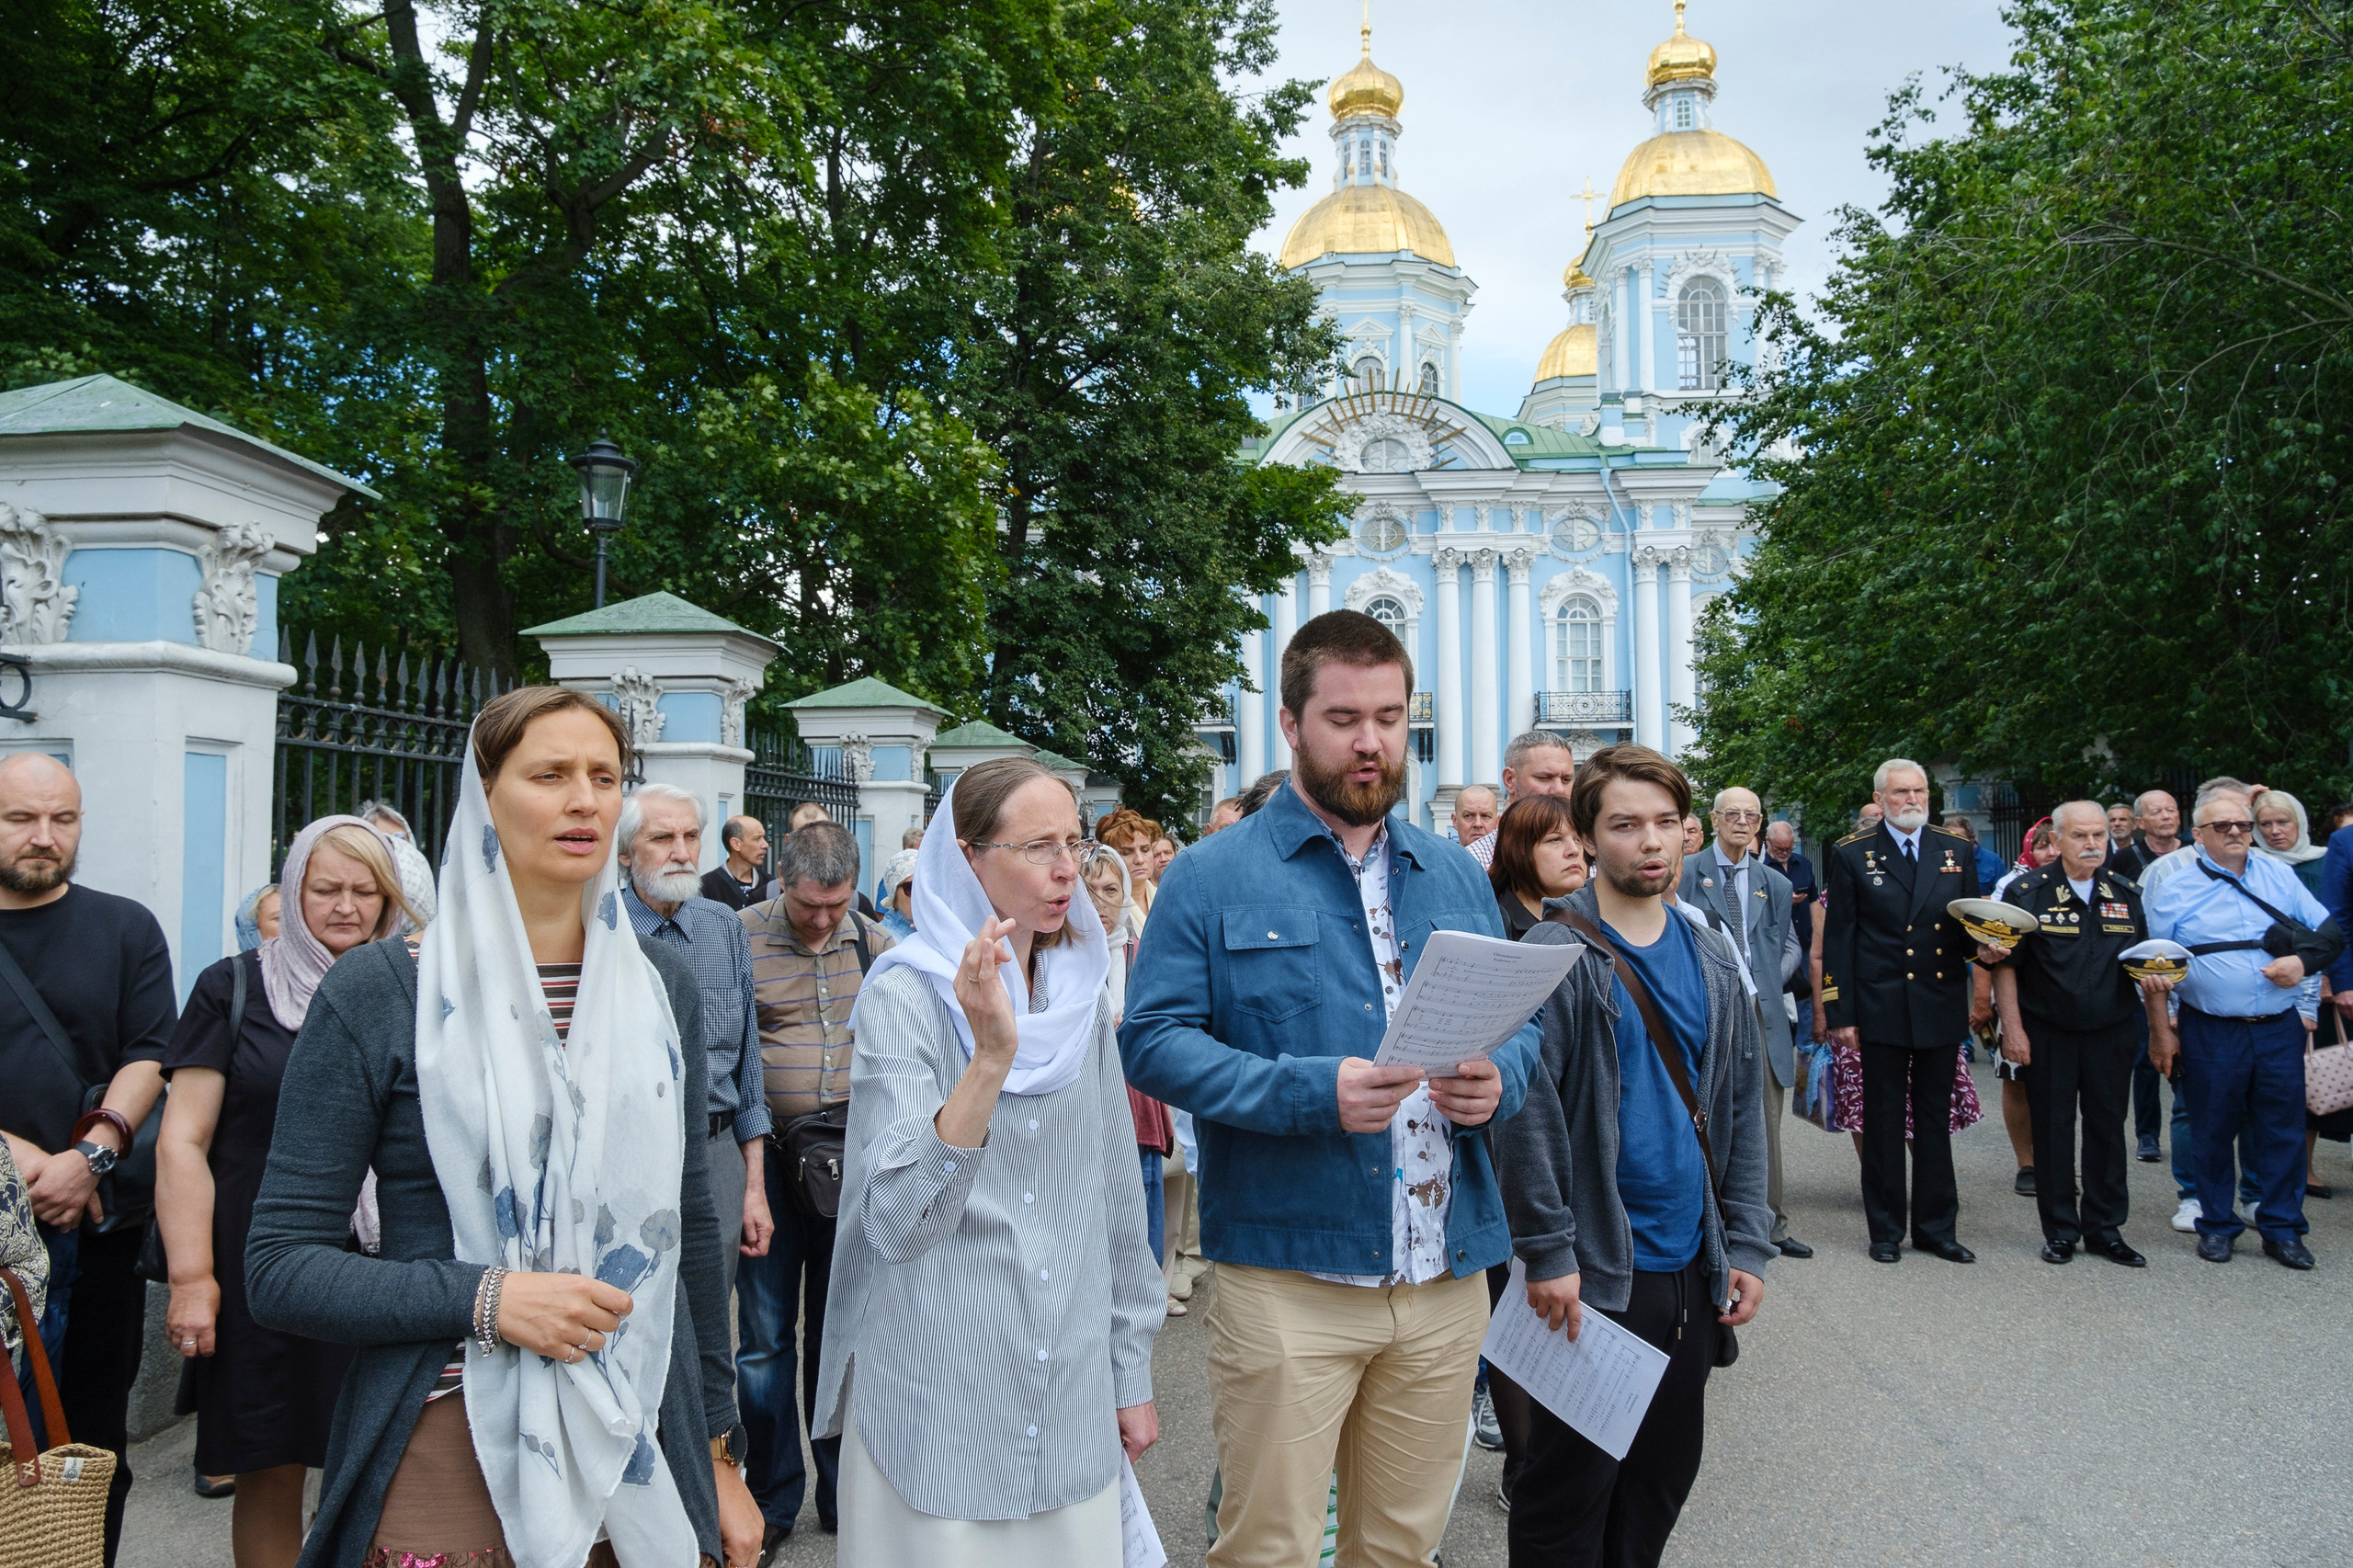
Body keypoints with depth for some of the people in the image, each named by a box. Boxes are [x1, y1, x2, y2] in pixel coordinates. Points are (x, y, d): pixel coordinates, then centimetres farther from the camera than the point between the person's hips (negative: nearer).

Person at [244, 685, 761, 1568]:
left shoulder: (661, 986, 6)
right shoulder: (376, 992, -6)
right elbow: (280, 1269, -7)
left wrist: (721, 1454, 11)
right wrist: (484, 1300, -20)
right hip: (446, 1476, -3)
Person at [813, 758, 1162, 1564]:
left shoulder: (1083, 997, 5)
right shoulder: (904, 997, -12)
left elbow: (1116, 1199, 11)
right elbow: (898, 1220, -22)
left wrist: (1133, 1373, 11)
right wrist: (992, 1057, -32)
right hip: (939, 1403, -5)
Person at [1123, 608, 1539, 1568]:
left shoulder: (1455, 876, 13)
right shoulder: (1216, 877, -3)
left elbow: (1518, 1023, 16)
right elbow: (1153, 1040, -9)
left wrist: (1498, 1081, -8)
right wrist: (1310, 1093, -21)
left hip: (1446, 1276, 5)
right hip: (1289, 1280, -4)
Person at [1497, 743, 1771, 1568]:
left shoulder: (1713, 959, 9)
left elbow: (1742, 1109, 11)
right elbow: (1528, 1113, -14)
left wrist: (1746, 1246, 6)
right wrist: (1547, 1251, -17)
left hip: (1692, 1269, 6)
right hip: (1592, 1273, -6)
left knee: (1666, 1471, 16)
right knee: (1569, 1487, 3)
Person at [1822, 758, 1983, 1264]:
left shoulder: (1957, 850, 9)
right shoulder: (1852, 854, 0)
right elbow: (1838, 938, -2)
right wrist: (1840, 1014, -7)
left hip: (1942, 1005, 3)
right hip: (1881, 1008, -3)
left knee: (1935, 1119, 11)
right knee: (1883, 1122, 5)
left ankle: (1936, 1227, 21)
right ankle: (1886, 1230, 16)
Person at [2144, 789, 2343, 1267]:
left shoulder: (2280, 878, 8)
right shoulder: (2175, 890, 0)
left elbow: (2329, 932, 11)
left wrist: (2304, 960, -9)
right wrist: (2160, 1030, -1)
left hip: (2279, 1030, 2)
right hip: (2210, 1034, -2)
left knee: (2283, 1131, 5)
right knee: (2212, 1133, 6)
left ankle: (2282, 1231, 17)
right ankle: (2217, 1226, 19)